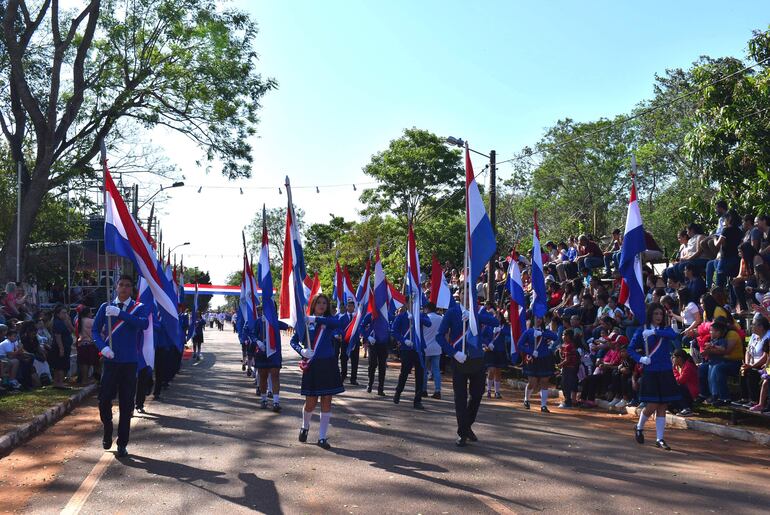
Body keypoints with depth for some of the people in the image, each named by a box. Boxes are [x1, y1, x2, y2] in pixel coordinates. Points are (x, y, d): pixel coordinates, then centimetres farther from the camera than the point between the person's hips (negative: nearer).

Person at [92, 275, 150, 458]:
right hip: (110, 361, 1)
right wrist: (103, 347, -12)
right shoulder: (106, 307, 6)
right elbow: (95, 330, 6)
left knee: (126, 405, 3)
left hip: (129, 362, -1)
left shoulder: (139, 308, 0)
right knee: (104, 400, -1)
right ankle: (107, 433, 27)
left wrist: (120, 313, -28)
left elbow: (144, 323, -20)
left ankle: (122, 444, 14)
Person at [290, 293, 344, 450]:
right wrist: (302, 351, -18)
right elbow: (293, 340, 1)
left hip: (328, 365, 1)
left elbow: (337, 323, -24)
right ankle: (305, 427, 34)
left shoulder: (329, 320, 1)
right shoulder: (304, 321, 0)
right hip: (311, 365, -1)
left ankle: (322, 437, 14)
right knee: (311, 402, 3)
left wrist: (316, 319, -33)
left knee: (326, 402, 3)